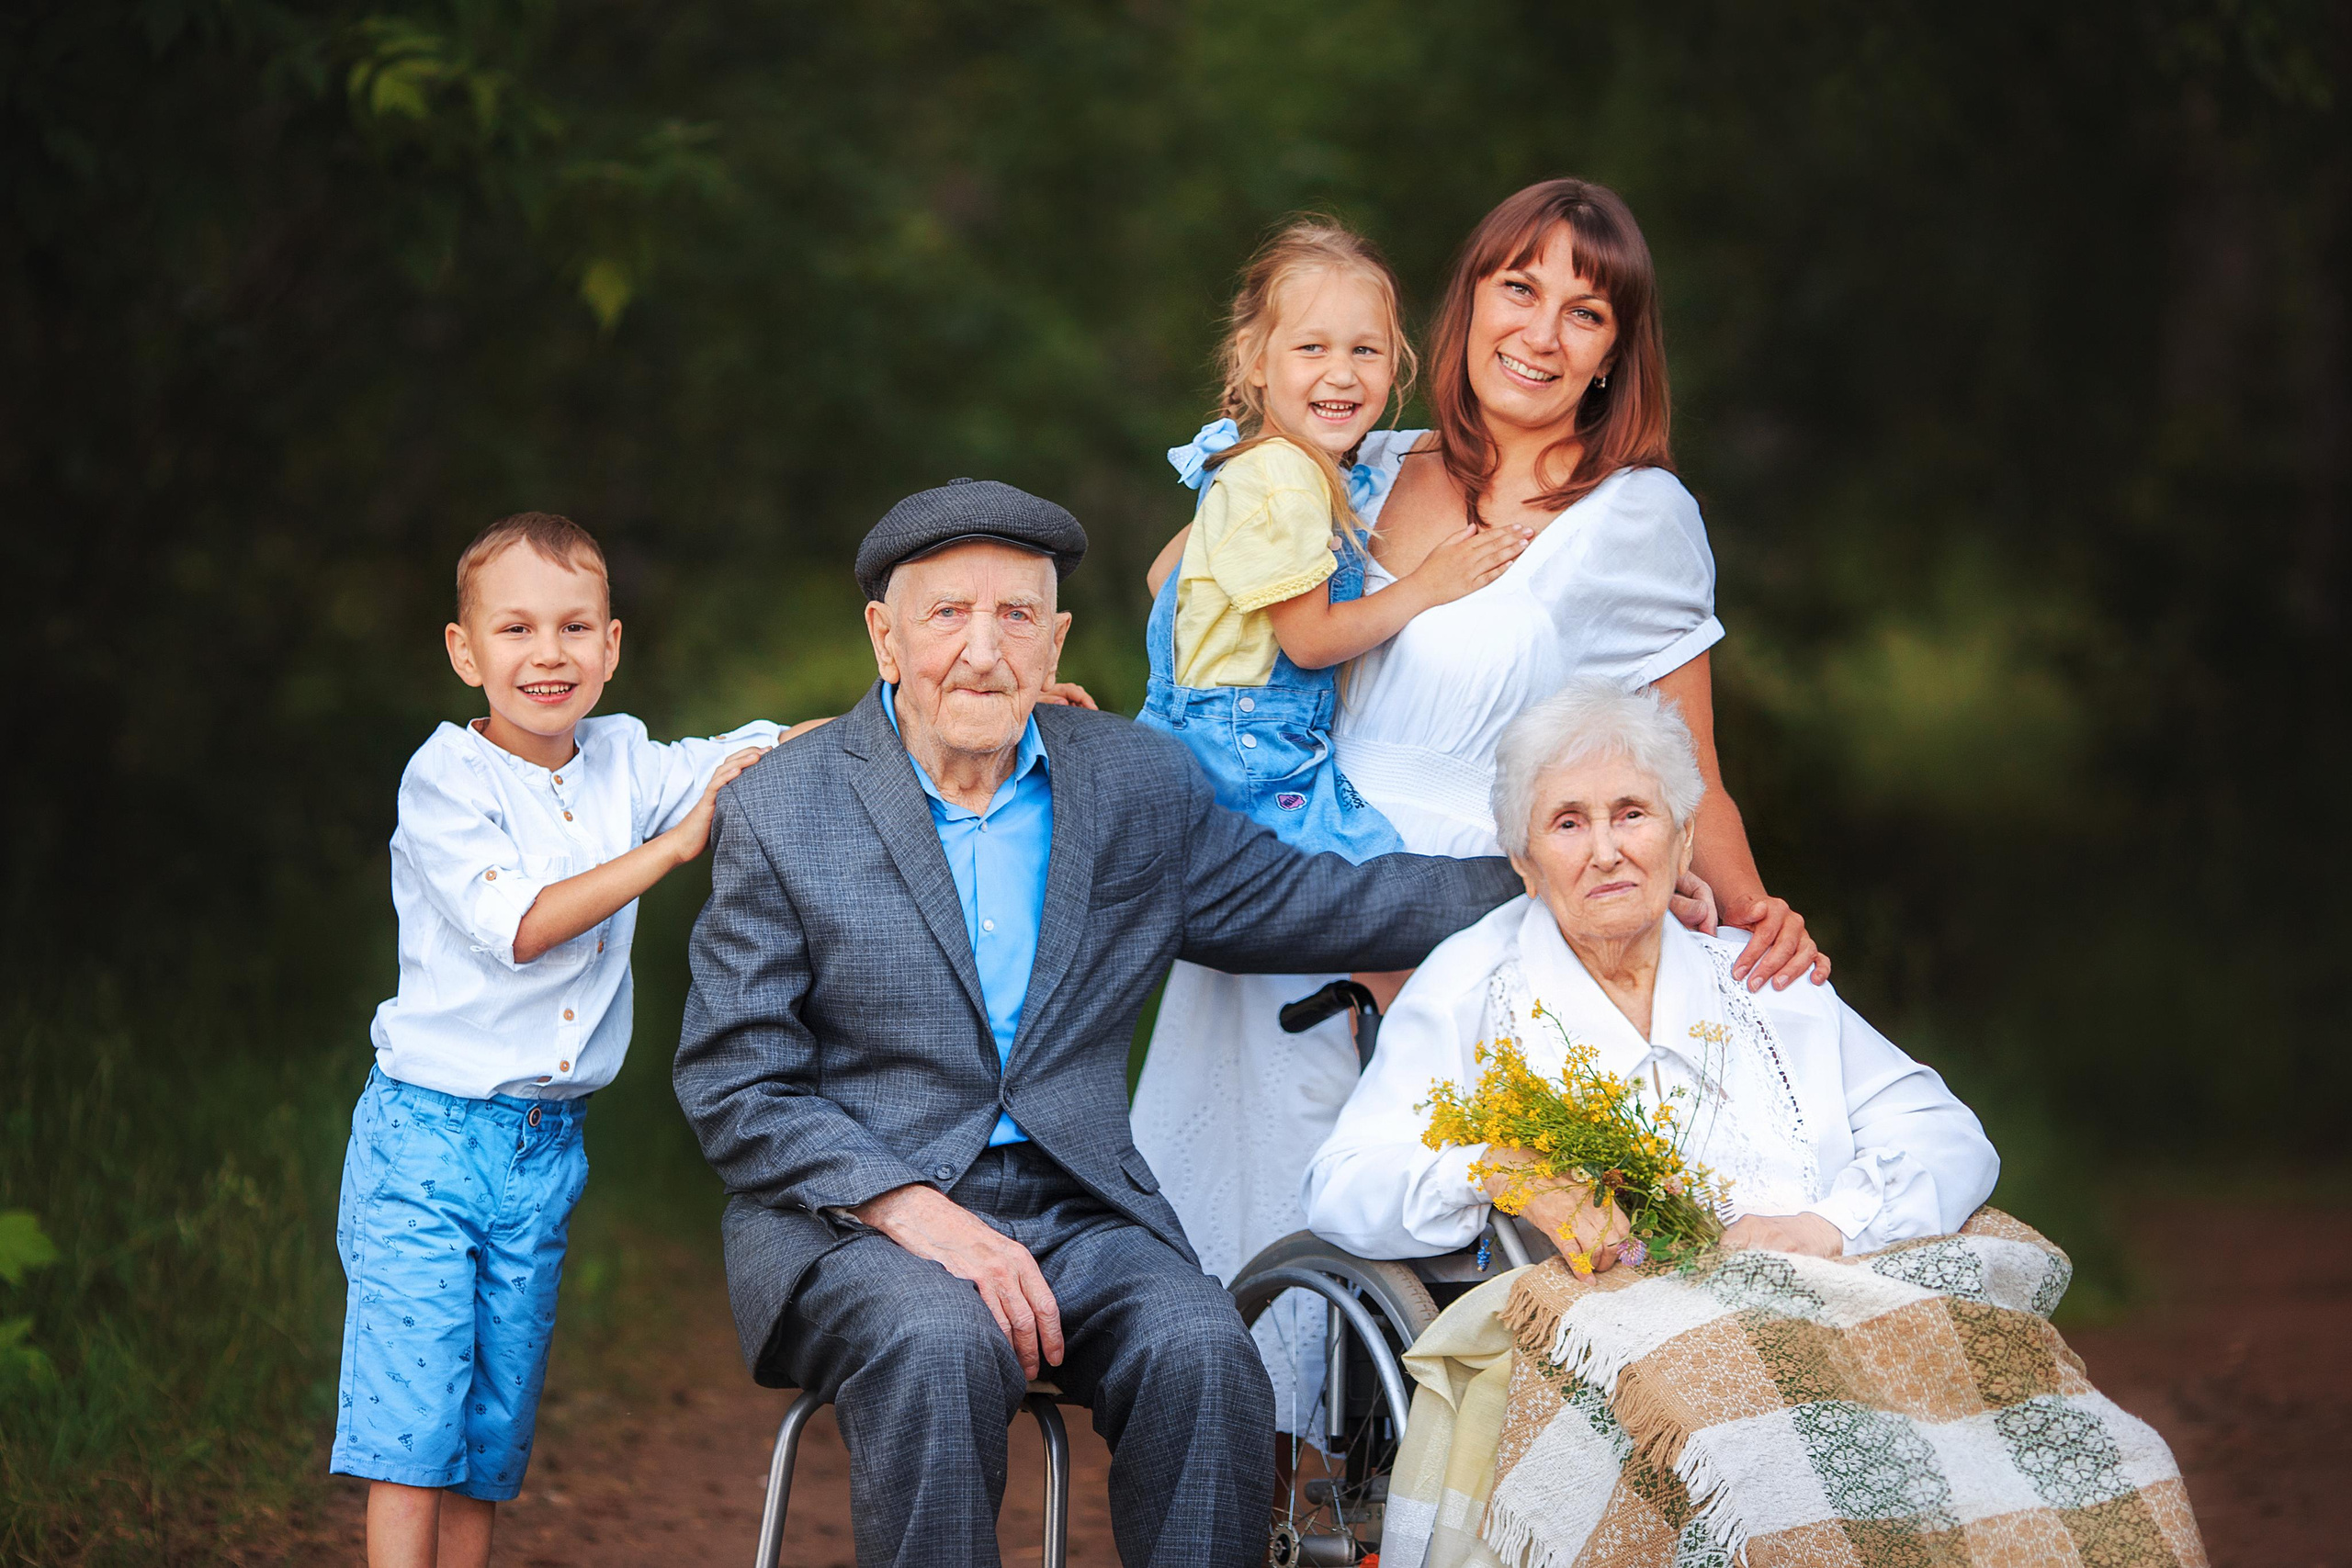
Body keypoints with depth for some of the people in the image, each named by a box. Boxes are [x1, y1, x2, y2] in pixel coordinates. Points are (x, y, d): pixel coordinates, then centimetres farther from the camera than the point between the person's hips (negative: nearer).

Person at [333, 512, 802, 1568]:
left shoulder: (624, 762, 6)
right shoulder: (446, 778, -10)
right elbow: (519, 926, -20)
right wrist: (675, 844, -19)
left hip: (547, 1151, 5)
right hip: (427, 1134, -5)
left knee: (491, 1441, 8)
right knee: (412, 1427, -9)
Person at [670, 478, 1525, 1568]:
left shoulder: (1140, 784, 8)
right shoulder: (779, 812, -1)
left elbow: (1316, 904, 18)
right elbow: (733, 1087, -4)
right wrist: (913, 1210, -19)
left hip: (1077, 1211, 3)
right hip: (848, 1220, -3)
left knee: (1200, 1354, -27)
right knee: (941, 1347, -35)